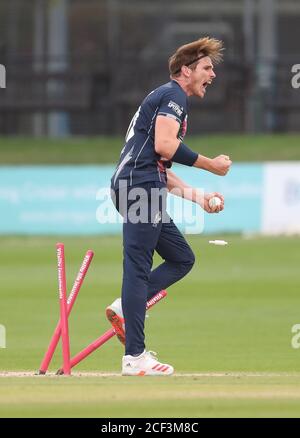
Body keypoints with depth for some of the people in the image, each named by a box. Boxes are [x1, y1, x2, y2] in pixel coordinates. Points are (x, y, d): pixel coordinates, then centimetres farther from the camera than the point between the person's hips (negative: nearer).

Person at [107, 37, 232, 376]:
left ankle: (124, 308, 3)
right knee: (138, 267, -11)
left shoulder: (164, 98, 28)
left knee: (182, 259, 13)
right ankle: (134, 358, -13)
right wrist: (211, 165, -8)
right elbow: (164, 145, -19)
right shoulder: (173, 95, -3)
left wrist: (198, 197, 20)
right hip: (139, 186, -10)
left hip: (142, 189, 10)